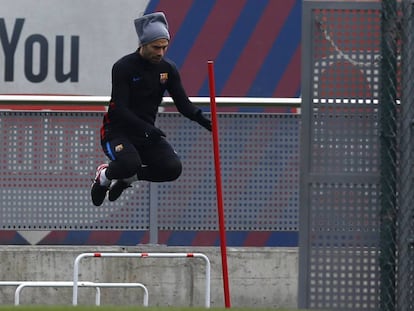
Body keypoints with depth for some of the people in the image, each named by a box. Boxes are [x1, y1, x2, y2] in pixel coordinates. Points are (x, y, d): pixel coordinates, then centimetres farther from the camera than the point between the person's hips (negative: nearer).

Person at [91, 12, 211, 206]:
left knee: (173, 168, -16)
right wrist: (146, 129, -35)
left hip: (147, 131, 5)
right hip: (117, 130, -5)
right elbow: (120, 109, -21)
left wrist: (201, 119, -21)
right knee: (130, 163, -34)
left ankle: (127, 177, 10)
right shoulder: (124, 67, -16)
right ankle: (105, 175, 3)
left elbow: (183, 103, 0)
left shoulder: (168, 69, 1)